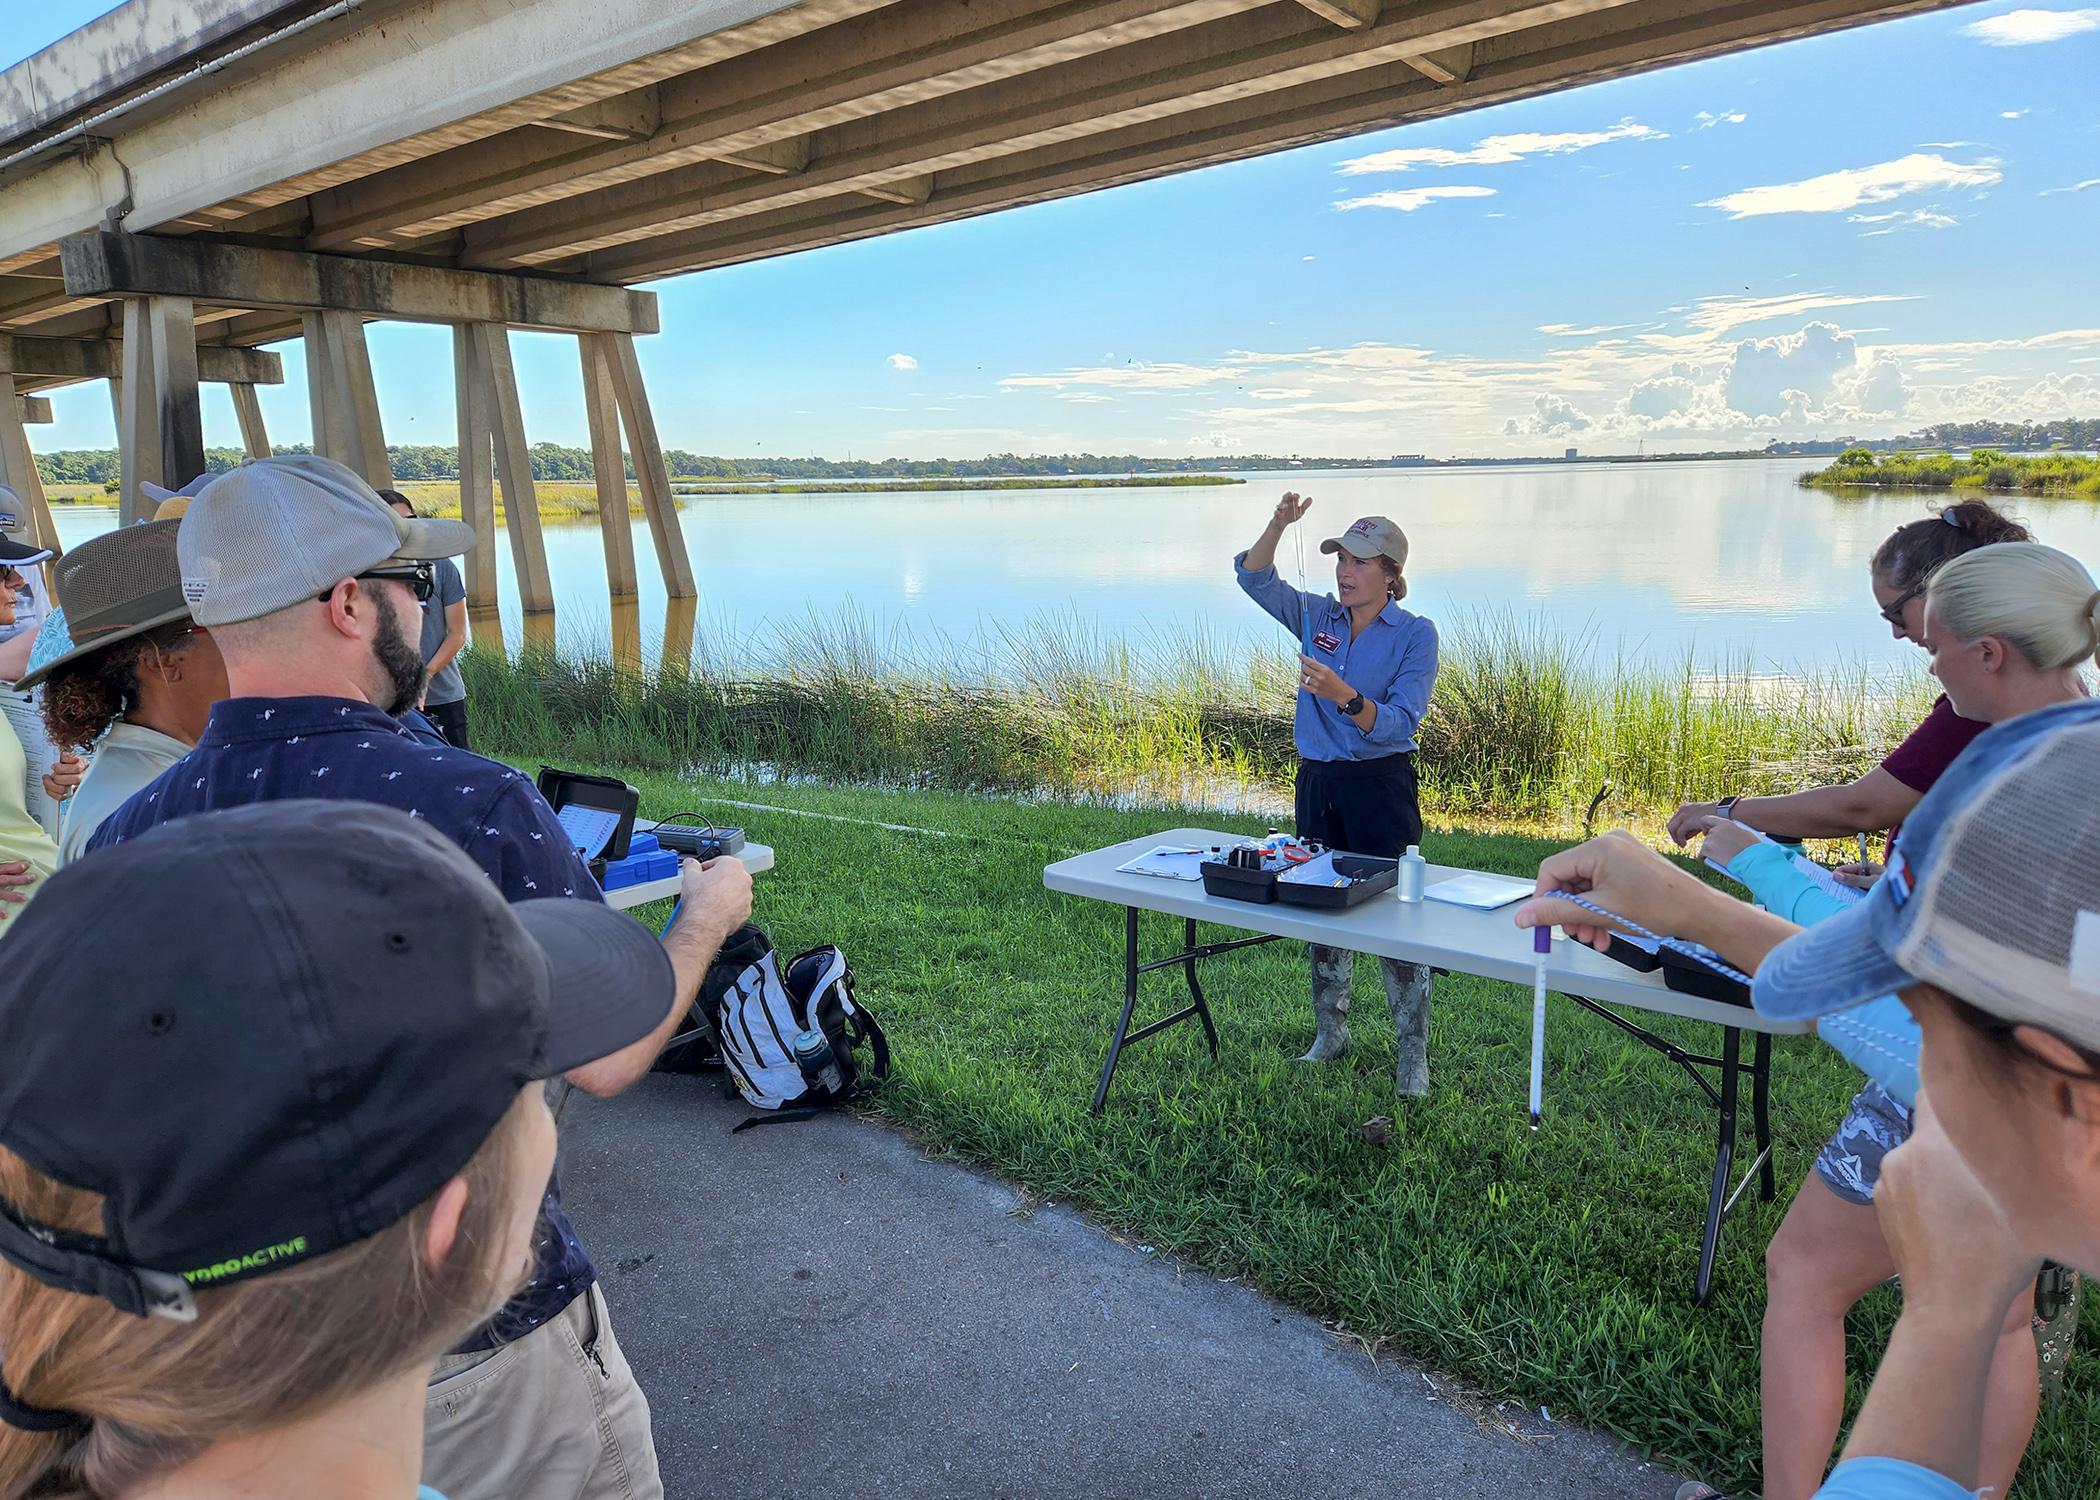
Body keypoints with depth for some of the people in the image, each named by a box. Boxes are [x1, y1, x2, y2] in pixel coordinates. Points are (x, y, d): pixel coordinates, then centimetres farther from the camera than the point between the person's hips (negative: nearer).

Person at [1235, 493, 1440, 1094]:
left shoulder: (1415, 634, -8)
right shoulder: (1317, 617, 6)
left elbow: (1399, 723, -17)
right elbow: (1254, 577, 1)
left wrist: (1344, 697, -34)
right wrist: (1278, 524, -16)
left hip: (1381, 785, -5)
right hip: (1317, 781, 5)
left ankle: (1413, 1054, 12)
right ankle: (1330, 1034, 29)